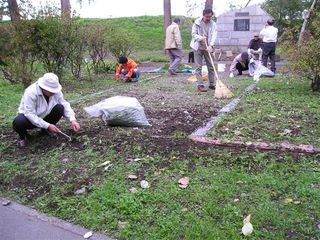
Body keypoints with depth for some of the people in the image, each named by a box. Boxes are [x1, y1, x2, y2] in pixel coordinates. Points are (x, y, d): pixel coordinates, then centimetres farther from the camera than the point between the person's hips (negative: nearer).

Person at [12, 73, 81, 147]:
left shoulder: (56, 92, -17)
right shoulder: (31, 92, -31)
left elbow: (65, 105, -11)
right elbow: (29, 114, -33)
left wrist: (73, 120, -27)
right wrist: (47, 125, -36)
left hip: (44, 116, 5)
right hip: (28, 116, -4)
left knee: (60, 108, -21)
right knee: (18, 122, -38)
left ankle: (46, 130, 3)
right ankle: (23, 135, 0)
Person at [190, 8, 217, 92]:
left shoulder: (213, 24, 0)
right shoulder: (197, 22, -3)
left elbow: (214, 35, -12)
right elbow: (194, 34, -5)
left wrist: (211, 46, -28)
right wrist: (200, 38, -24)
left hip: (208, 48, 3)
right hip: (198, 47, -2)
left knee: (211, 67, 6)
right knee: (198, 67, -3)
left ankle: (212, 84, 16)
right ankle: (200, 85, 1)